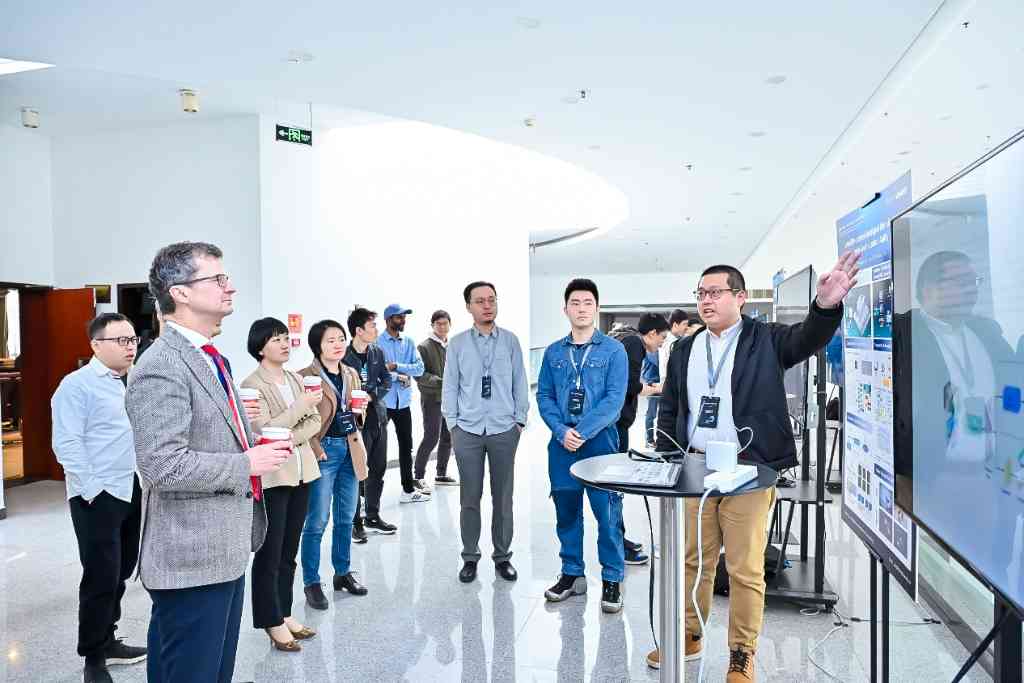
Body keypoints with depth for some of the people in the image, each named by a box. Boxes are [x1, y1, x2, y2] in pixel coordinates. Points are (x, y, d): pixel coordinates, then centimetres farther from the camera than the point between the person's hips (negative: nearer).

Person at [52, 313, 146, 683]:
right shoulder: (77, 385, -9)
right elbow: (67, 444, -14)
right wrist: (93, 490, -16)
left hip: (135, 491, 7)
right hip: (99, 495, -6)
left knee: (121, 572, 16)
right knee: (101, 577, 0)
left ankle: (107, 640, 33)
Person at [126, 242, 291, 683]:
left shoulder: (211, 359, 14)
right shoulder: (160, 369, -19)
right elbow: (163, 466, -26)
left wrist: (259, 448, 8)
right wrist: (247, 464, -18)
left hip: (224, 551, 9)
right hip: (191, 559, -9)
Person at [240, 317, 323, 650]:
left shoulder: (296, 379, 9)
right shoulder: (252, 385, -9)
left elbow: (315, 422, 6)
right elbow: (264, 431, -18)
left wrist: (291, 438, -11)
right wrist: (300, 406, -22)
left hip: (301, 471, 6)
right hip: (271, 476, -6)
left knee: (289, 552, 14)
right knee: (269, 554, 3)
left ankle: (285, 613, 25)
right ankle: (273, 621, 15)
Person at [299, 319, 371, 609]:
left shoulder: (352, 374, 11)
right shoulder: (306, 377, -9)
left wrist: (359, 410, -1)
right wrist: (315, 449, -15)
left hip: (349, 449, 6)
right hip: (324, 450, -6)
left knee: (346, 518, 15)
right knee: (317, 521, -1)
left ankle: (343, 572, 29)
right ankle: (311, 583, 12)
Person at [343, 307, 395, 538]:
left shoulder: (377, 353, 8)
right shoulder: (343, 357, -13)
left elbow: (386, 380, 9)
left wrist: (372, 395, -7)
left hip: (378, 416, 7)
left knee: (378, 468, 14)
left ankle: (373, 516, 28)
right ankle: (355, 522, 12)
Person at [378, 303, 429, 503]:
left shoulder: (409, 342, 8)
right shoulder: (377, 343, -8)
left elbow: (419, 368, -2)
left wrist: (396, 366, -15)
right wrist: (399, 377, -13)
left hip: (403, 402, 5)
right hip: (382, 402, -5)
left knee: (406, 446, 13)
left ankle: (408, 488, 26)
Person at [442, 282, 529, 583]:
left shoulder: (510, 341, 1)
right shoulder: (457, 344, 0)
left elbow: (520, 383, 4)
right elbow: (450, 386, 3)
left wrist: (520, 420, 1)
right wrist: (452, 423, 0)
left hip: (504, 431, 0)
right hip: (467, 431, 0)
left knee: (503, 497, 10)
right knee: (470, 498, 8)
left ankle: (503, 557, 24)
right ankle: (470, 557, 23)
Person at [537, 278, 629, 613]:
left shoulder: (613, 350, -3)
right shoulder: (553, 352, 8)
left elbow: (614, 399, -11)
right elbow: (544, 396, 5)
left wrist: (582, 432, -17)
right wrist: (561, 432, -10)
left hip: (600, 441, -3)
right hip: (561, 443, 4)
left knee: (607, 513, 1)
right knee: (566, 512, 12)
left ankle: (612, 579, 16)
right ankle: (572, 574, 26)